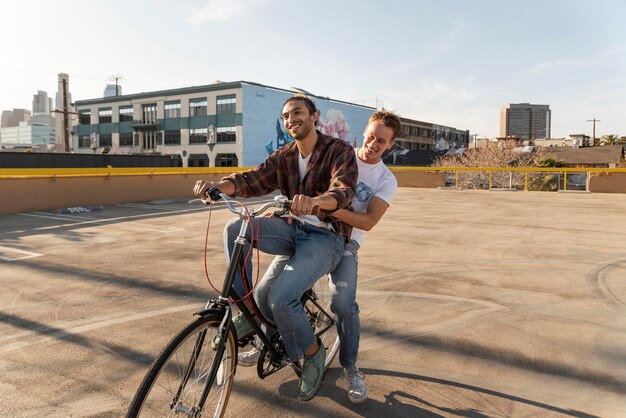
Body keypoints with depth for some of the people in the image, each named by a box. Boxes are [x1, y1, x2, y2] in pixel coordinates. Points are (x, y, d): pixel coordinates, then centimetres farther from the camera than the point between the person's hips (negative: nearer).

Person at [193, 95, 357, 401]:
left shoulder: (339, 151, -9)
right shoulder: (283, 156, 8)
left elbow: (343, 191, -27)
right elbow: (252, 180, -6)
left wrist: (314, 201, -50)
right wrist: (217, 185, -26)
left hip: (326, 237, -6)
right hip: (293, 229, 6)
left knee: (281, 298, -25)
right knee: (235, 229, -18)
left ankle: (313, 354, 6)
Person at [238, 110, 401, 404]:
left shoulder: (387, 181, -1)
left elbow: (368, 222, -14)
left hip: (344, 241, -2)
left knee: (343, 303, -25)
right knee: (264, 291, -6)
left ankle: (350, 367, 3)